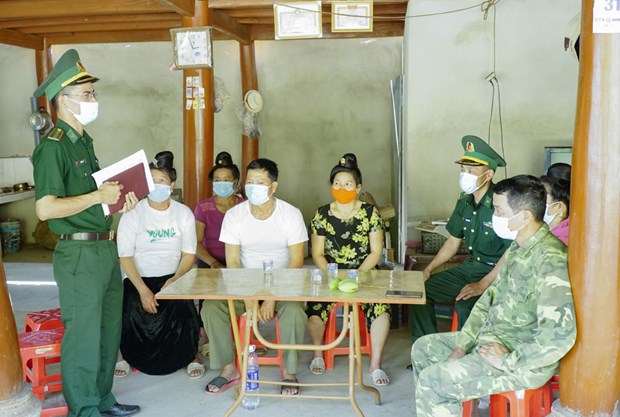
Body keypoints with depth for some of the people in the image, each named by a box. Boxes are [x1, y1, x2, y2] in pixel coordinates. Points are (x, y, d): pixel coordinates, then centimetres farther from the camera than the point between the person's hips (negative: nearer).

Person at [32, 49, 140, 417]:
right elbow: (46, 208, -22)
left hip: (106, 249, 9)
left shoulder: (84, 142, 15)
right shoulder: (53, 146, -14)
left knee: (109, 331, 17)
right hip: (80, 253, -9)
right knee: (83, 335, 2)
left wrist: (119, 200, 8)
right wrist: (98, 196, -19)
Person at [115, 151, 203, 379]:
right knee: (131, 312, -29)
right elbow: (125, 257, -8)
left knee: (183, 309, -27)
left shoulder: (183, 213, 3)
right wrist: (143, 290, -20)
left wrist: (175, 279, -17)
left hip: (173, 277, 1)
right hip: (138, 279, -1)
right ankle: (123, 355, 1)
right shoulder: (132, 214, -4)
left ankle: (191, 356, 0)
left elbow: (189, 254, 3)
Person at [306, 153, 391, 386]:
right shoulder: (322, 215, 3)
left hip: (365, 273, -1)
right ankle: (318, 354, 3)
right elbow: (317, 254, 3)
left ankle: (375, 365, -10)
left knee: (381, 309, -29)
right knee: (314, 308, -27)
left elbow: (376, 252, -2)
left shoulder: (369, 213, 0)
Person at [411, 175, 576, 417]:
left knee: (431, 381, -17)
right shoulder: (518, 248, 6)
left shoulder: (551, 260, -26)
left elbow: (560, 334, -34)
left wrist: (508, 361, -23)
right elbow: (490, 298, 13)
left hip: (526, 360, -10)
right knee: (423, 348, 15)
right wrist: (462, 345, 5)